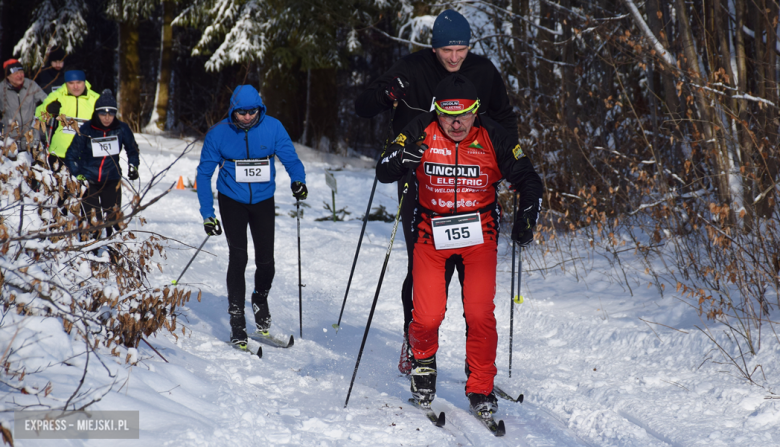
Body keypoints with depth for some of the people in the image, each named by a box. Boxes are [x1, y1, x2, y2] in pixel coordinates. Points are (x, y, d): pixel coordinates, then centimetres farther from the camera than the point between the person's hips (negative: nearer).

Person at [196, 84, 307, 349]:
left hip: (263, 201, 1)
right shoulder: (218, 133, -11)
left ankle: (260, 300, 31)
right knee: (238, 258, -12)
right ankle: (237, 323, -4)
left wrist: (298, 180, -28)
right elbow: (204, 173, -4)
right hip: (232, 201, -1)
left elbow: (290, 157, -5)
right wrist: (207, 215, -9)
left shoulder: (272, 128, -11)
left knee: (266, 261, -2)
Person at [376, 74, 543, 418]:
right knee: (428, 316, -10)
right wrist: (404, 157, -27)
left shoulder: (493, 138, -7)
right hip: (432, 231, 0)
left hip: (479, 233, 0)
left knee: (480, 314, -10)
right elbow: (383, 173, -7)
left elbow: (528, 180, 3)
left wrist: (526, 218, -11)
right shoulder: (421, 132, -9)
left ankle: (481, 390, 9)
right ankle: (422, 359, 25)